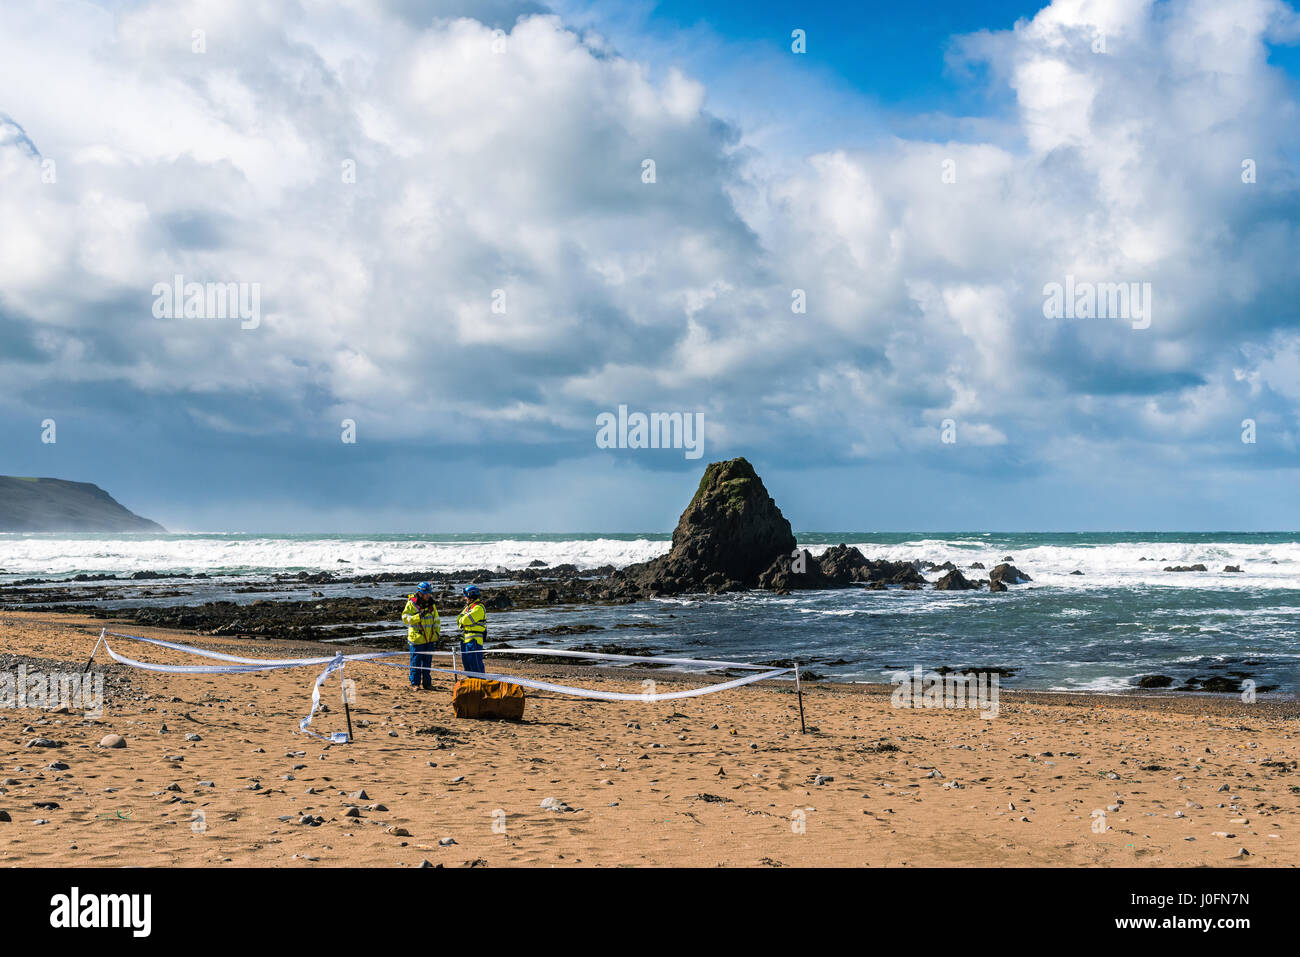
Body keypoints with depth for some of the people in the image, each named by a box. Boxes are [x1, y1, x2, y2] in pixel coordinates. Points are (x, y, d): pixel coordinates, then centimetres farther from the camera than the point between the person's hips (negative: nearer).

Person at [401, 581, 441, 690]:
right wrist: (419, 616, -24)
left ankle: (427, 683, 17)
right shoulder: (411, 604, -8)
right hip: (417, 639, -5)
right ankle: (415, 683, 9)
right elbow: (405, 618, -13)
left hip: (430, 639, 5)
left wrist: (438, 634, 11)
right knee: (416, 662, 1)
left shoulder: (432, 604, 8)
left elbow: (436, 620, 17)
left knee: (427, 662, 10)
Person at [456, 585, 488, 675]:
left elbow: (466, 620, -21)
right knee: (466, 661, 14)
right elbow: (458, 619, 14)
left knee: (475, 662, -10)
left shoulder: (479, 608, -13)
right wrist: (463, 619, -6)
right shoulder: (468, 607, 18)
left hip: (474, 639, -10)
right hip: (465, 638, 10)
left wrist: (462, 620, 0)